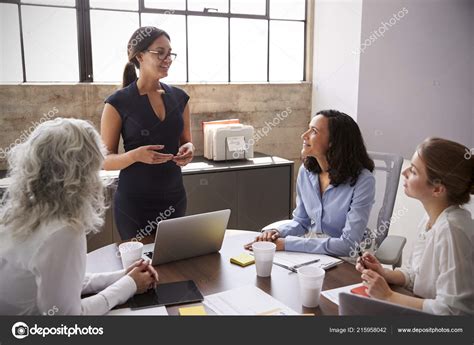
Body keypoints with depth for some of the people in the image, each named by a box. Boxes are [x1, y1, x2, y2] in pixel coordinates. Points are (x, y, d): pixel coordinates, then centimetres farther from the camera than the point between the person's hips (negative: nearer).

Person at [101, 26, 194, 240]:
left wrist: (189, 150, -8)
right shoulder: (118, 102, -9)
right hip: (134, 203, -4)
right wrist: (136, 155, -25)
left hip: (174, 198, 4)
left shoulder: (179, 97, 4)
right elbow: (106, 160, -7)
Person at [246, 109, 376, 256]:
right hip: (314, 254, 5)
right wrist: (277, 233, -11)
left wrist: (286, 244, -25)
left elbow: (348, 245, -22)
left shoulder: (362, 181, -18)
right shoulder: (306, 170, -1)